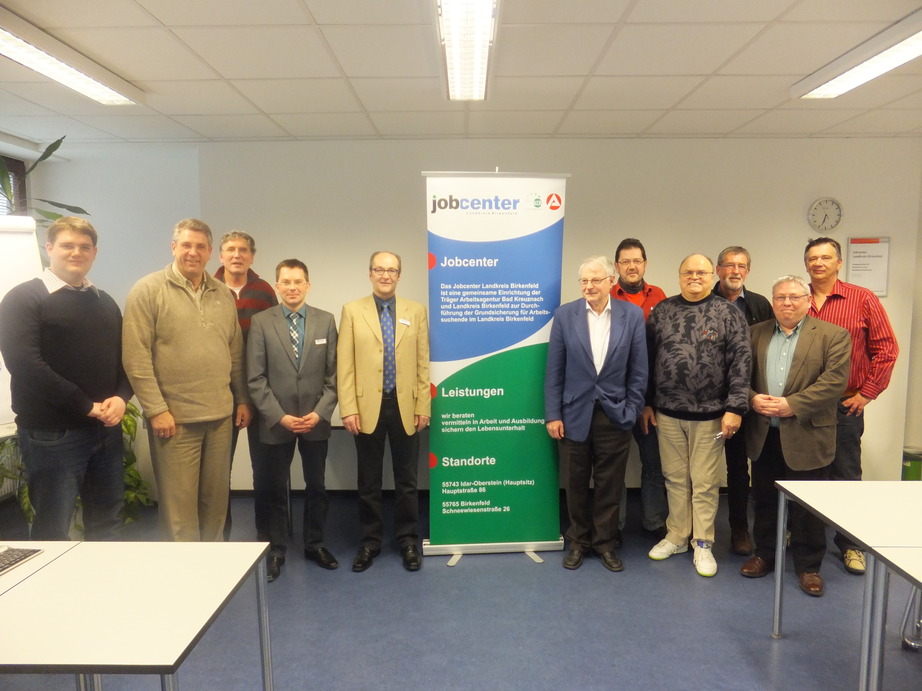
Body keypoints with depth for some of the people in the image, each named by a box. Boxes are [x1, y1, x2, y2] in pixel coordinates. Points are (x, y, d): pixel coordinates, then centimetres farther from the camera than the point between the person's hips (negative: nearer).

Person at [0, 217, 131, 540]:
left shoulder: (105, 303, 14)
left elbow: (124, 356, 14)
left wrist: (121, 397, -7)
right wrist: (87, 406, -17)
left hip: (107, 429, 5)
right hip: (52, 433, -5)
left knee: (107, 523, 14)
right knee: (53, 530, 5)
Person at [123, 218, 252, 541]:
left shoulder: (224, 294, 11)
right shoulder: (148, 290, -4)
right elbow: (136, 357, -9)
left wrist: (242, 399, 12)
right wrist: (156, 409, -12)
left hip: (221, 415, 5)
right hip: (174, 417, -4)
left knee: (216, 499, 14)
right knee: (179, 504, 3)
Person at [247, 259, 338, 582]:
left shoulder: (326, 321, 2)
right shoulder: (261, 322, -3)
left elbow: (333, 374, 1)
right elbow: (255, 378, -6)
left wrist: (321, 412, -9)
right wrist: (279, 416, -12)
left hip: (316, 421, 2)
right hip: (275, 422, -1)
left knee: (317, 487, 13)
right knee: (273, 490, 10)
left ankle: (315, 544, 30)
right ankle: (275, 550, 27)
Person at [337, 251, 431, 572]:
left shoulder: (416, 311, 5)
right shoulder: (352, 310, 2)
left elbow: (423, 364, 3)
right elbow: (344, 365, -2)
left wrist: (423, 407, -1)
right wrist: (348, 409, -8)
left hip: (405, 407, 1)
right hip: (367, 407, 0)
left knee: (406, 479, 10)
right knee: (369, 481, 11)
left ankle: (408, 540, 25)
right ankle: (370, 541, 26)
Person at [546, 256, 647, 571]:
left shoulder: (632, 315, -2)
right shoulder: (565, 315, -3)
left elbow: (638, 371, 1)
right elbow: (554, 371, -2)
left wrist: (631, 412, -2)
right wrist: (553, 415, -5)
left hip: (615, 415, 0)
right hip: (574, 414, 0)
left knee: (609, 486, 11)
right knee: (576, 484, 12)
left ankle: (605, 543, 29)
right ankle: (579, 541, 32)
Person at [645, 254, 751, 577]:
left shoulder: (728, 313, -2)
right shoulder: (662, 311, 5)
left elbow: (740, 362, -6)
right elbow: (648, 358, 7)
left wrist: (735, 407, -12)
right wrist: (647, 402, 6)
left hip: (709, 413, -2)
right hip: (667, 412, 2)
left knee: (704, 482, 7)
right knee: (675, 478, 13)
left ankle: (703, 544, 22)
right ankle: (676, 537, 28)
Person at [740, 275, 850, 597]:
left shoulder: (832, 336, -2)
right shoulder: (756, 334, 10)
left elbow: (834, 380, -12)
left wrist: (792, 404, -19)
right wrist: (751, 398, -13)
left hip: (807, 435, -3)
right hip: (764, 435, 4)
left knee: (807, 506, 7)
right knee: (764, 500, 15)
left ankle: (808, 566, 23)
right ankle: (764, 554, 30)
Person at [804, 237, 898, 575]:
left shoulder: (863, 299, -3)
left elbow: (886, 348, -3)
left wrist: (867, 393, -6)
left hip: (844, 407, -2)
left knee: (845, 475, 5)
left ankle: (849, 543, 21)